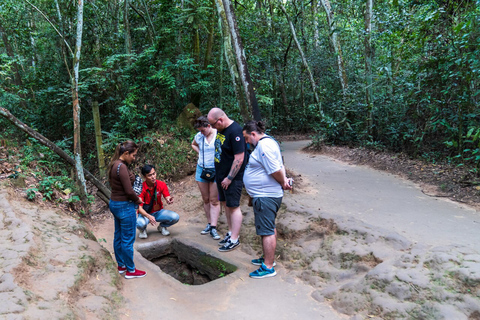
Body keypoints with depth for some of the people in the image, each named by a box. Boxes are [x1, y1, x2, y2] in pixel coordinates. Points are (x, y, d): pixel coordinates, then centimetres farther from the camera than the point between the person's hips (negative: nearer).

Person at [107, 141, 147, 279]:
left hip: (115, 204, 10)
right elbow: (129, 191, -24)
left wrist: (134, 201, 9)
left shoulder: (114, 164, 7)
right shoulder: (122, 167, -22)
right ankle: (130, 270, 15)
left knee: (118, 237, 19)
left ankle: (121, 265, 33)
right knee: (128, 239, 2)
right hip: (124, 205, -10)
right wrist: (138, 200, -5)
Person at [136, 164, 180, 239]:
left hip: (158, 212, 3)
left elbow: (167, 197, -11)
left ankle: (162, 226, 10)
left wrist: (169, 200, -38)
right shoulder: (141, 188, -20)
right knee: (140, 223, -38)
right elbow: (140, 208, -22)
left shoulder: (162, 184, -10)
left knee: (175, 217, -24)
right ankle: (143, 230, 3)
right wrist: (149, 216, -41)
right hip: (145, 213, -3)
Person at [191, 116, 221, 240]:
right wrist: (200, 153, 9)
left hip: (215, 170, -5)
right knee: (205, 199, 11)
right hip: (201, 169, 5)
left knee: (214, 200, -3)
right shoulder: (199, 136, 3)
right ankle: (209, 224, 22)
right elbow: (193, 144, 25)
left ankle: (213, 228, -1)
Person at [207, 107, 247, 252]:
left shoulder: (235, 131, -22)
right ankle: (231, 233, 30)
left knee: (233, 207, -1)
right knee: (226, 204, 16)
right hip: (221, 175, 9)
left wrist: (229, 178, -19)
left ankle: (234, 240, 8)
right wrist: (219, 174, 15)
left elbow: (239, 158, -24)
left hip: (232, 177, -9)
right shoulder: (220, 129, 7)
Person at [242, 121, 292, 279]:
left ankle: (268, 267, 4)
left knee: (267, 230, -4)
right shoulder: (267, 142, 15)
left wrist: (283, 183, -9)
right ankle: (268, 258, 34)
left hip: (265, 197, -11)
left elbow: (275, 170, -25)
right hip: (266, 195, 11)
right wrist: (285, 180, 5)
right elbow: (279, 166, 18)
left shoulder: (264, 146, -20)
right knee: (270, 228, 20)